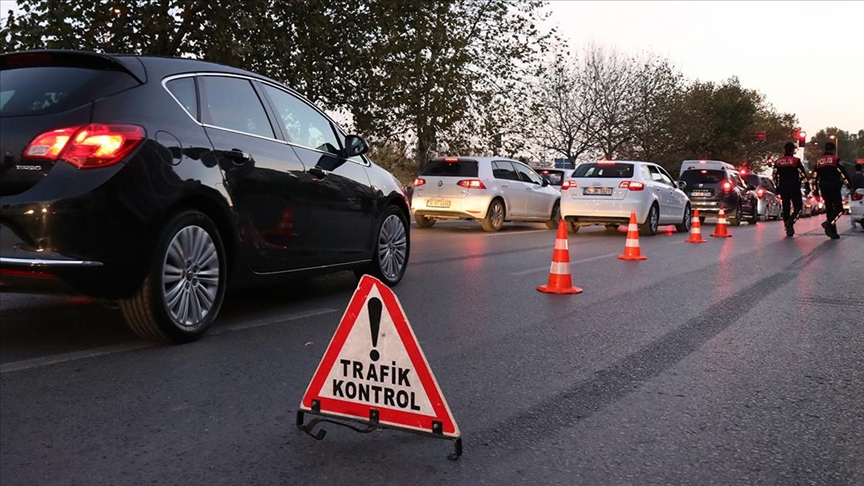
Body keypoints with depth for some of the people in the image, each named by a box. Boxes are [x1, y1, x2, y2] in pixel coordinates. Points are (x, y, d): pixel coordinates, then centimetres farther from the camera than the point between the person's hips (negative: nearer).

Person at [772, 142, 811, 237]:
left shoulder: (777, 162, 7)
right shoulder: (796, 161, -5)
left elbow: (775, 176, 11)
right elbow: (803, 175, -7)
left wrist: (777, 187, 21)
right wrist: (807, 186, 0)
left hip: (783, 188, 4)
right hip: (794, 188, -4)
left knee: (785, 208, 9)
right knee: (798, 207, 3)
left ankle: (788, 229, 8)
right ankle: (790, 221, -23)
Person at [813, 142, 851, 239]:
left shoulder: (818, 161, 12)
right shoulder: (835, 159, -4)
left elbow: (816, 176, 13)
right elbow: (843, 172, -10)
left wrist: (816, 189, 17)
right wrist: (849, 184, -4)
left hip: (823, 187, 6)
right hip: (833, 186, -6)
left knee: (829, 208, 10)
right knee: (839, 208, -2)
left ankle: (833, 232, 9)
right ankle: (828, 223, -28)